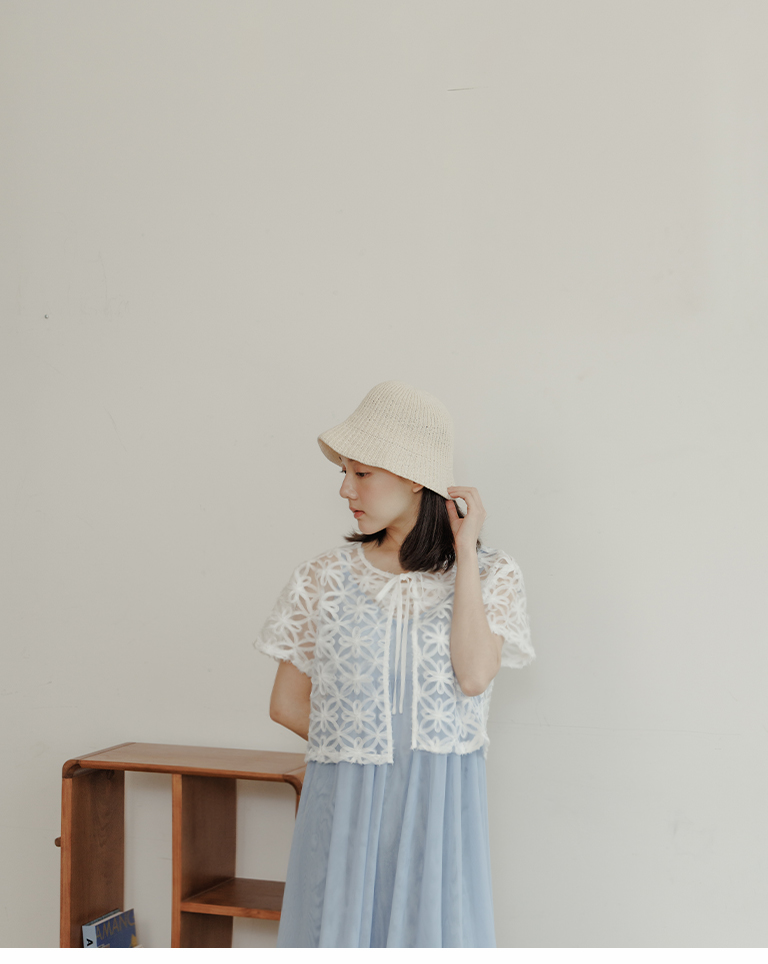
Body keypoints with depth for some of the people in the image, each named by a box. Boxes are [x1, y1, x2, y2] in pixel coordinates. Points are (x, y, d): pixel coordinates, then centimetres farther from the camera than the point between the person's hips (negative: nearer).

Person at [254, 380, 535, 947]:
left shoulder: (489, 574, 1)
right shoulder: (327, 579, 3)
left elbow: (473, 674, -16)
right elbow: (287, 703, 8)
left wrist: (464, 552, -11)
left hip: (439, 809, -1)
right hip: (343, 806, 1)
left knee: (434, 932, 4)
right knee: (342, 931, 5)